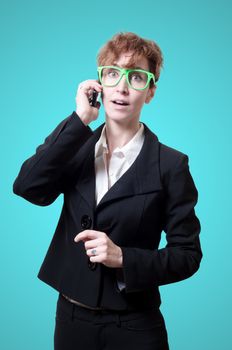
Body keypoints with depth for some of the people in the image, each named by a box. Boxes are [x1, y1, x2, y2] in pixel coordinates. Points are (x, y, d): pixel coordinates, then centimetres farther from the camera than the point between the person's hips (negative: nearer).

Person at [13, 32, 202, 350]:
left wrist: (123, 257, -23)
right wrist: (79, 120, -17)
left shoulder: (171, 164, -9)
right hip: (71, 316, 3)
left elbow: (187, 255, -7)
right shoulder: (76, 147, 1)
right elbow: (27, 188, -16)